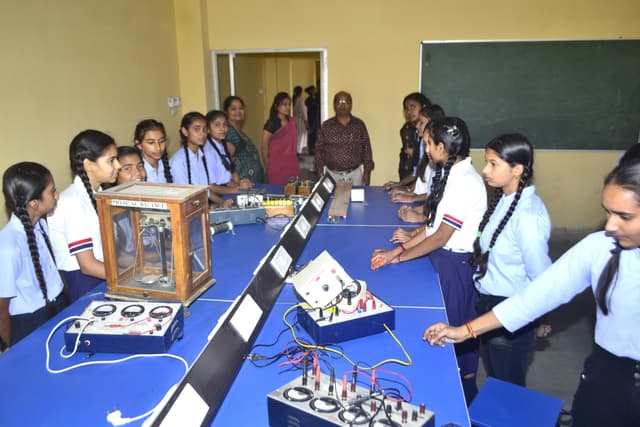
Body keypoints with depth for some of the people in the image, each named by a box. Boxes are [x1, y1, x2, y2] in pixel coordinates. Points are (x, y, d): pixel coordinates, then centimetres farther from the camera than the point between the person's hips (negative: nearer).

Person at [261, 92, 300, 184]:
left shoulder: (292, 122, 8)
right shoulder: (271, 124, -9)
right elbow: (264, 146, -6)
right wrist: (267, 166, -3)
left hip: (292, 164, 5)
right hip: (277, 165, -5)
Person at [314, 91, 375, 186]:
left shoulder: (359, 125, 4)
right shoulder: (326, 126, 2)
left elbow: (366, 149, 7)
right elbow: (319, 150, 4)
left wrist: (367, 172, 3)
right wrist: (320, 173, -1)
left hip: (355, 175, 1)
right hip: (332, 175, -1)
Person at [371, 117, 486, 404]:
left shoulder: (466, 182, -23)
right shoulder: (451, 173, 6)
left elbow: (441, 236, -20)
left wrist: (399, 257, -11)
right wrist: (401, 248, 1)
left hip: (456, 262, -8)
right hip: (441, 257, 8)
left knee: (455, 327, 8)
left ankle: (466, 393, 30)